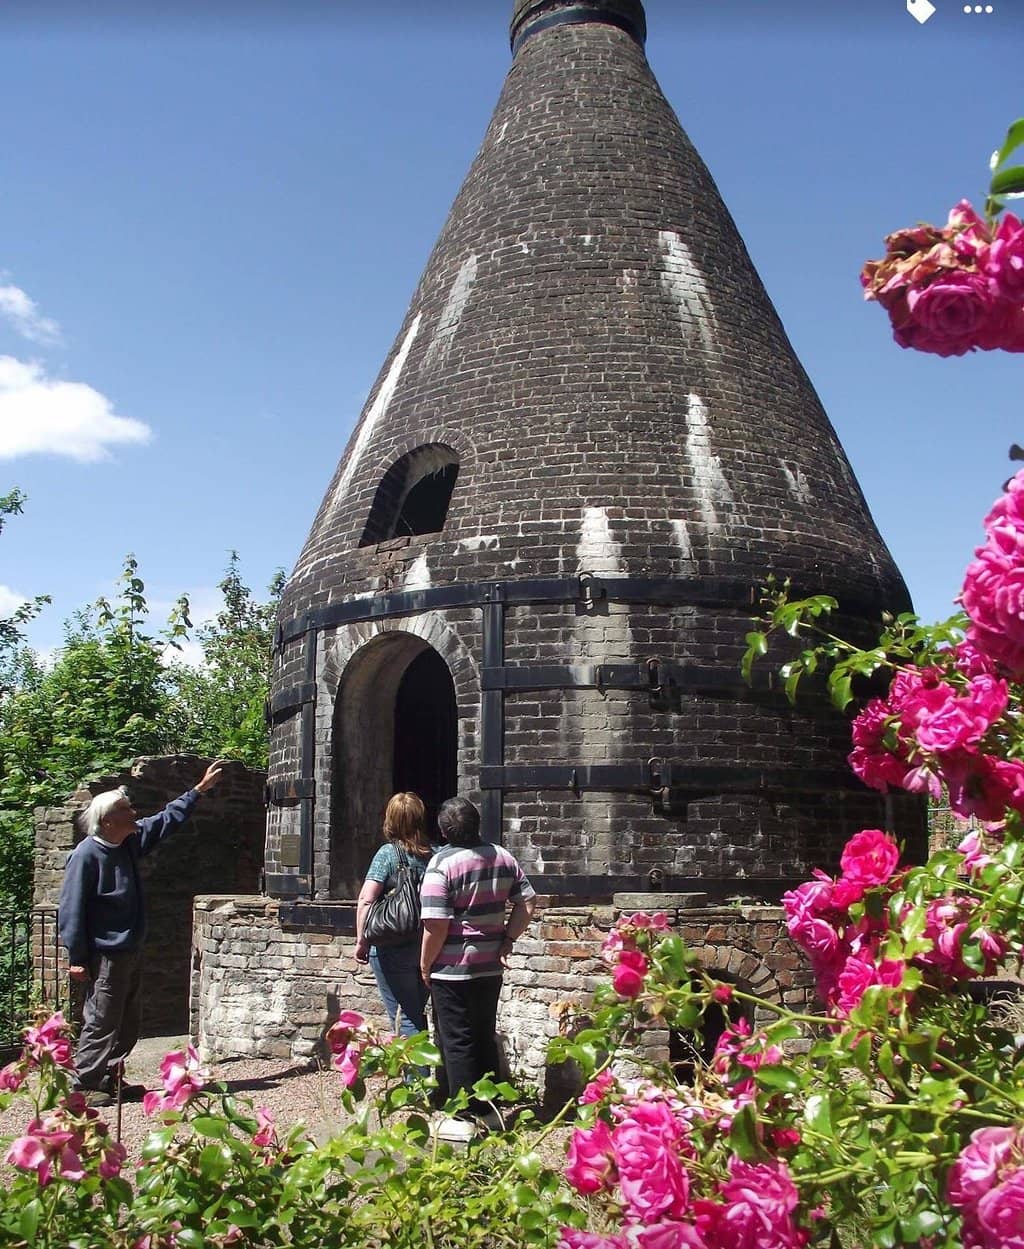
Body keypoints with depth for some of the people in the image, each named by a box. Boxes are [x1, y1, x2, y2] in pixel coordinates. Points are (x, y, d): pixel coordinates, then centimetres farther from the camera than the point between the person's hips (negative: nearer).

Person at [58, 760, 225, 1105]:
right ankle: (86, 1085, 7)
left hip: (131, 951, 9)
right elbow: (71, 909, -16)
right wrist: (76, 958, -17)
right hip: (105, 956, -9)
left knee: (129, 1021, 14)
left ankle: (111, 1080, 25)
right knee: (101, 1022, -3)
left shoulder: (131, 841, 6)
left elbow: (167, 820, 20)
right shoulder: (87, 854, -17)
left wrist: (199, 789, 21)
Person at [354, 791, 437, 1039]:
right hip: (428, 950, 5)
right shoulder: (436, 855, 1)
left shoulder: (388, 853, -10)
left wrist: (362, 941, -8)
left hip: (393, 951, -5)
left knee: (404, 1019, 3)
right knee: (417, 1015, 20)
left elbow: (366, 900, -18)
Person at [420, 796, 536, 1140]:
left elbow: (436, 925, -20)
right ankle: (488, 1110, 25)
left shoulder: (441, 863, -17)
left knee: (457, 1042, 4)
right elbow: (528, 902, 6)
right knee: (484, 1037, 17)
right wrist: (507, 940, 8)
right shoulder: (502, 857, 3)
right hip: (490, 966, 6)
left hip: (452, 970, -6)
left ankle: (466, 1118, 9)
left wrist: (425, 965, -7)